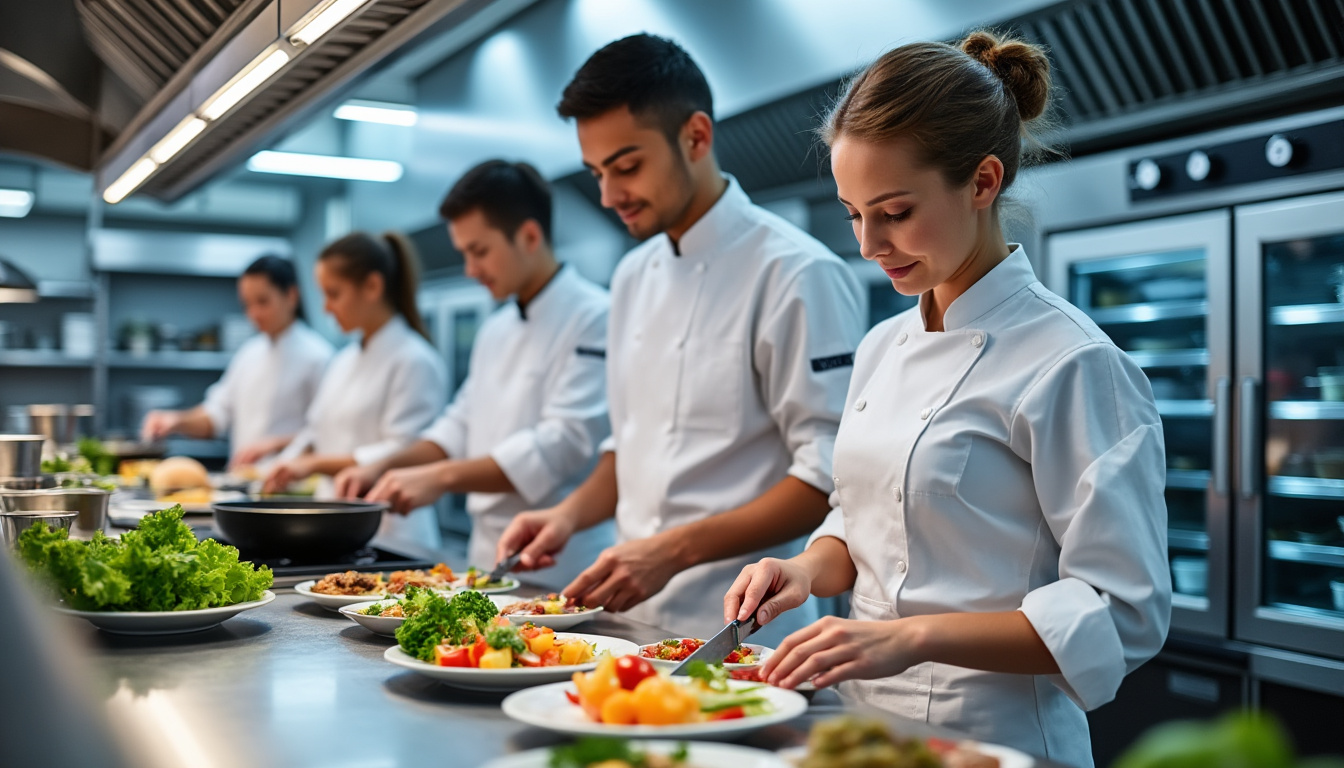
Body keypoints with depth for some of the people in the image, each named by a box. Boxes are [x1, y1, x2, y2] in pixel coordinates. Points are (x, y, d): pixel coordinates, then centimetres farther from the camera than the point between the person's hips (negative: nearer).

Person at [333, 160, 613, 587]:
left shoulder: (593, 319, -14)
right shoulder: (496, 330, 14)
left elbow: (563, 445, -22)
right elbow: (462, 426, 20)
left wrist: (440, 477, -22)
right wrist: (384, 469, 4)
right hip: (487, 560, 8)